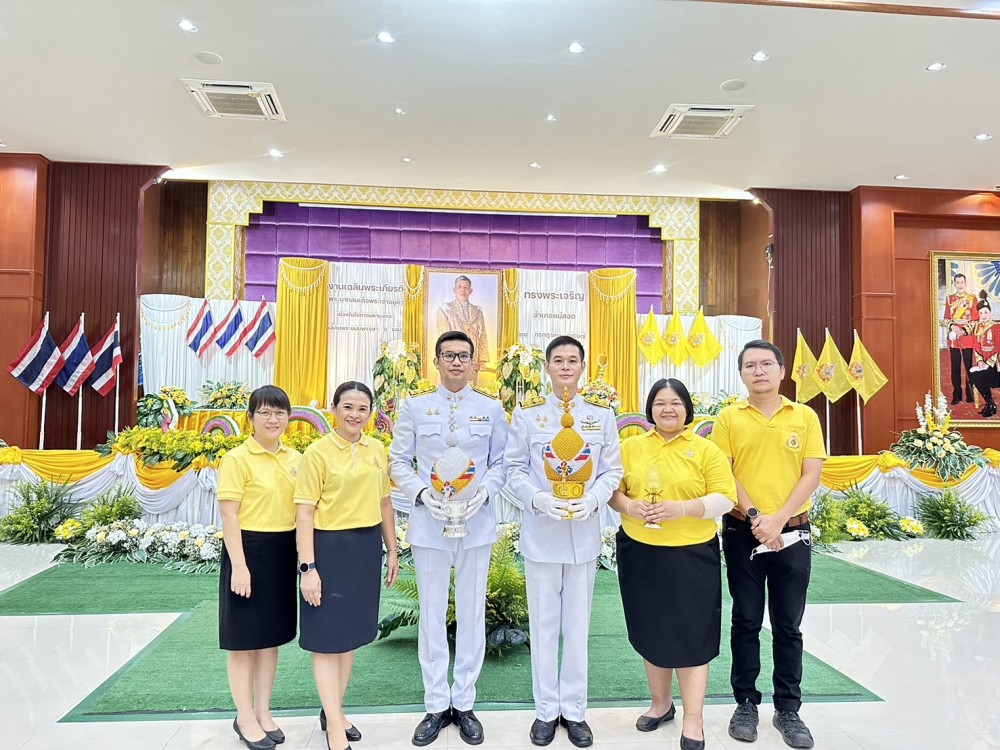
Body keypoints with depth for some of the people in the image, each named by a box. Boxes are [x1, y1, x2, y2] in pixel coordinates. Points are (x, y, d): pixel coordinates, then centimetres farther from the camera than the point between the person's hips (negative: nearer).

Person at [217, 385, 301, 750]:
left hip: (283, 552, 6)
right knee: (245, 638, 7)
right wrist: (239, 565, -17)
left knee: (272, 634, 15)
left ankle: (263, 712, 30)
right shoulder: (237, 458, -11)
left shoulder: (295, 458, 6)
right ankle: (244, 717, 23)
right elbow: (229, 515, -13)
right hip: (250, 550, -6)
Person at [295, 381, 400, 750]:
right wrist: (308, 567, -15)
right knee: (327, 635, 3)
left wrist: (392, 551, 13)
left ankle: (334, 711, 33)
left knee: (351, 631, 16)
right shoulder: (317, 452, -10)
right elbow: (304, 514, -11)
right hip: (330, 548, -5)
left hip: (367, 548, 5)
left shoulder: (377, 449, 5)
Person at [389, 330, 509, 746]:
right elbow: (398, 462, 4)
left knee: (472, 613, 9)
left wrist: (483, 491, -13)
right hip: (429, 523, 0)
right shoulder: (414, 407, 3)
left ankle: (464, 704, 26)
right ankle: (436, 707, 24)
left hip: (477, 522, 1)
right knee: (432, 614, 8)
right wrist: (422, 493, -12)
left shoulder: (491, 408, 4)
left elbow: (501, 462, 6)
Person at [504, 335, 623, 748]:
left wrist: (592, 499, -14)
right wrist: (538, 499, -16)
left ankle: (574, 709, 27)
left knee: (578, 622, 11)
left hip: (584, 532, 1)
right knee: (543, 623, 9)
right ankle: (546, 710, 25)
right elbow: (514, 468, 0)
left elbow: (612, 470, 4)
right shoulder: (527, 414, 0)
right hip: (541, 532, -1)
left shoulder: (602, 415, 4)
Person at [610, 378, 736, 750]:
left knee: (691, 634, 2)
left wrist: (682, 508, -20)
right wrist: (628, 506, -15)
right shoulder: (631, 446, 5)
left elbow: (725, 498, -7)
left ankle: (693, 719, 16)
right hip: (640, 553, 3)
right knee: (650, 631, 14)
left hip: (691, 555, -3)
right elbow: (612, 490, 6)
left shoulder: (706, 450, -2)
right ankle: (661, 703, 33)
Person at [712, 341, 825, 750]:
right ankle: (745, 703, 22)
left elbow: (811, 475, -3)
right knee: (747, 621, 10)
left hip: (792, 533, 1)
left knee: (788, 625, 10)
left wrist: (778, 519, -13)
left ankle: (788, 709, 23)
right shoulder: (729, 418, 0)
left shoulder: (805, 417, 2)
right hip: (742, 533, -1)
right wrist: (754, 517, -14)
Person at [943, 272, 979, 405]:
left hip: (967, 338, -2)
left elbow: (975, 319, -3)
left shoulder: (972, 298, -1)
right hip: (953, 338, 2)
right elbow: (946, 318, 9)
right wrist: (952, 326, -11)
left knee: (969, 366, 4)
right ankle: (956, 395, 13)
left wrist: (964, 330, -16)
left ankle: (970, 393, 14)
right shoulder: (949, 299, 7)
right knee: (955, 367, 6)